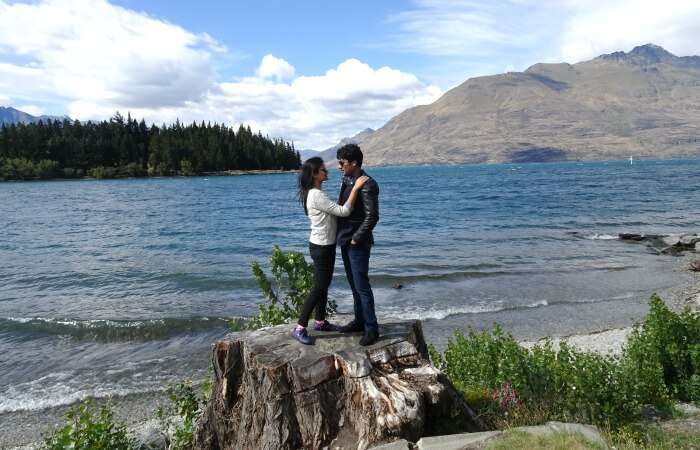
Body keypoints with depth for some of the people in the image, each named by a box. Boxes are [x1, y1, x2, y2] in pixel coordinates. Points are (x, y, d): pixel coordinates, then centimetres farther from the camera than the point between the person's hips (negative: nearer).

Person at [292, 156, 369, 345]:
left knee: (324, 285, 17)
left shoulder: (315, 193, 10)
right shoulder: (316, 196, -23)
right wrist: (355, 188, -24)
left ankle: (320, 322, 30)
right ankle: (300, 328, 2)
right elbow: (344, 211, -27)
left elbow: (335, 210, 11)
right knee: (319, 288, -5)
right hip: (321, 247, -10)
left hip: (325, 246, 10)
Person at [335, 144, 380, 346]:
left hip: (358, 244, -9)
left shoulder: (367, 185, -18)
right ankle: (360, 321, 29)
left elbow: (372, 216, -22)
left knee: (362, 286, -4)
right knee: (354, 284, 17)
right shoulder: (347, 180, 10)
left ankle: (371, 328, 6)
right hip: (345, 241, 9)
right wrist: (342, 236, 10)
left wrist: (356, 238, -18)